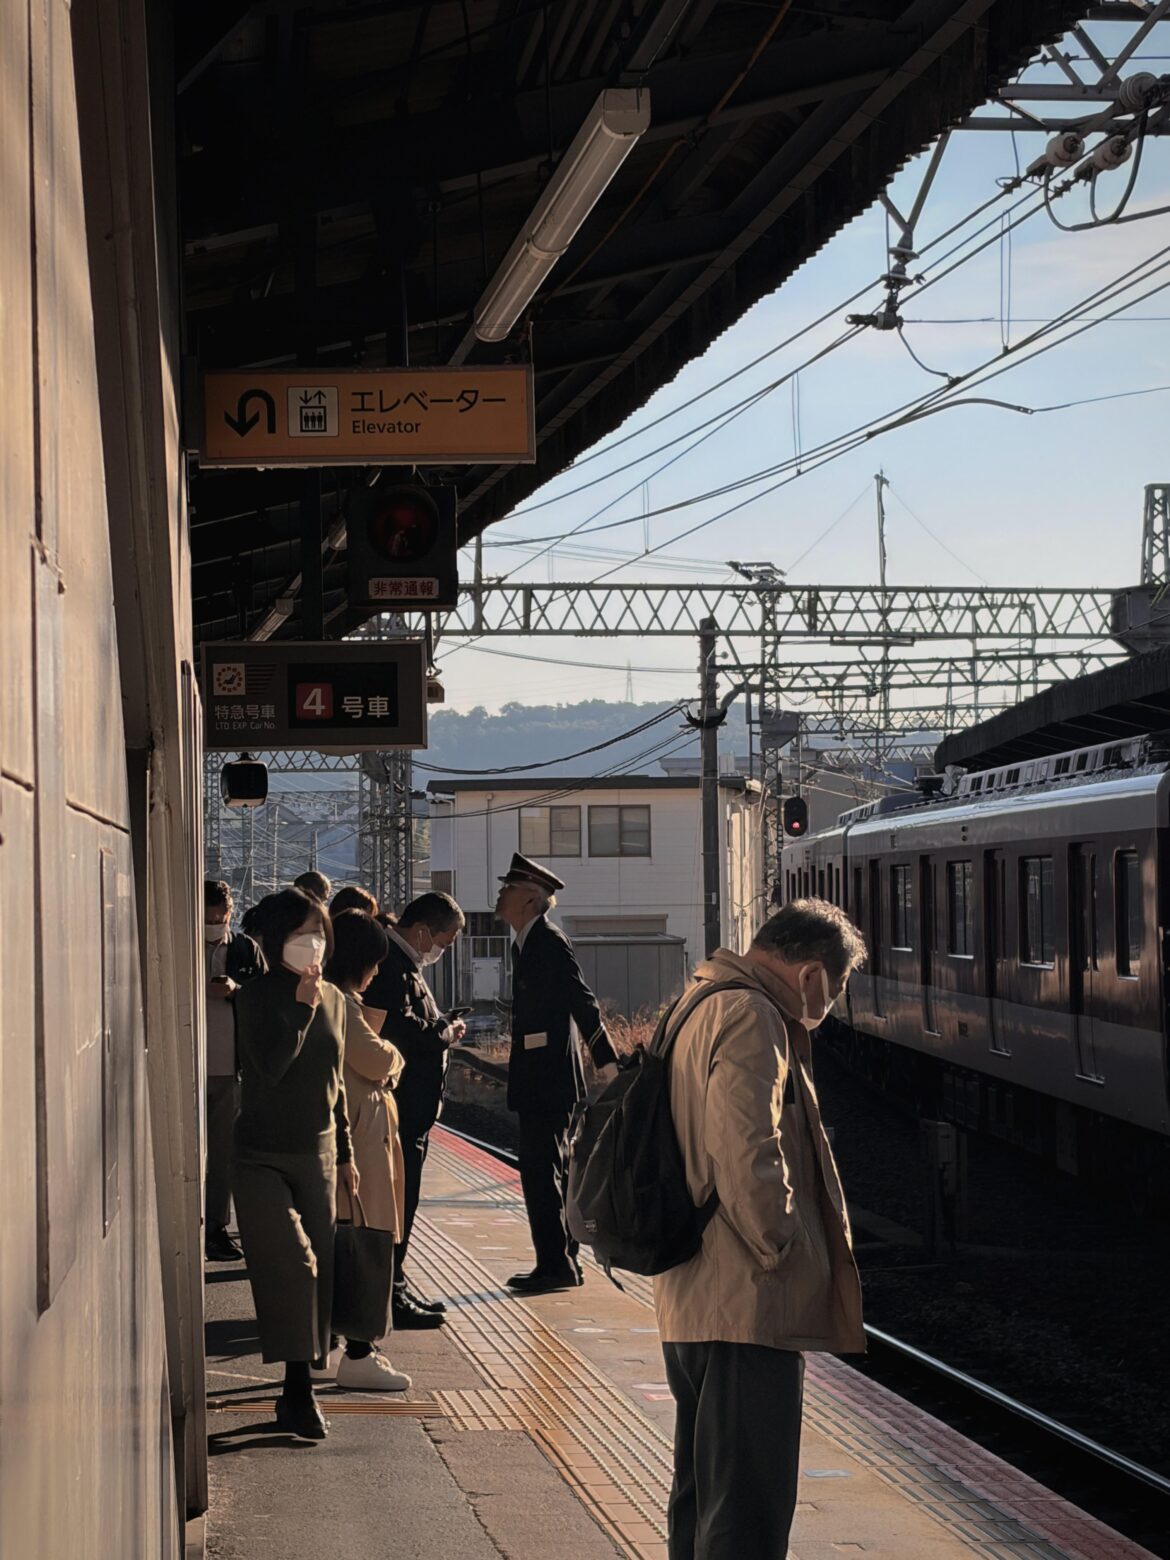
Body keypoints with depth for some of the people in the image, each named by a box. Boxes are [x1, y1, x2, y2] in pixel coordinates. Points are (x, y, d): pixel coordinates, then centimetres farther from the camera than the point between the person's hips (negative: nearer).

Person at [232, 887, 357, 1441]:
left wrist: (345, 1152, 17)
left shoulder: (334, 999, 8)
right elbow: (271, 1066, -22)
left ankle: (298, 1391, 13)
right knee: (290, 1265, -15)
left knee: (315, 1273, 5)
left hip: (317, 1154, 6)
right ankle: (299, 1393, -13)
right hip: (263, 1156, -5)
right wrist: (302, 1009, -26)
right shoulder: (256, 999, -9)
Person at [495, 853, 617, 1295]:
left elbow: (583, 1003, -18)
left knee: (541, 1173, -9)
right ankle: (562, 1262, 20)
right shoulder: (527, 943, 15)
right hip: (538, 1079, 10)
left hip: (547, 1077, -10)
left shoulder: (549, 943, -14)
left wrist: (607, 1063, -21)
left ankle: (556, 1266, -6)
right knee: (549, 1173, 14)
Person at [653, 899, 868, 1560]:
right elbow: (748, 1160, -26)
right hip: (748, 1307, -11)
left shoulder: (703, 1005, 17)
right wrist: (781, 1250, -13)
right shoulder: (751, 1020, -16)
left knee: (703, 1498, 19)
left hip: (694, 1301, 11)